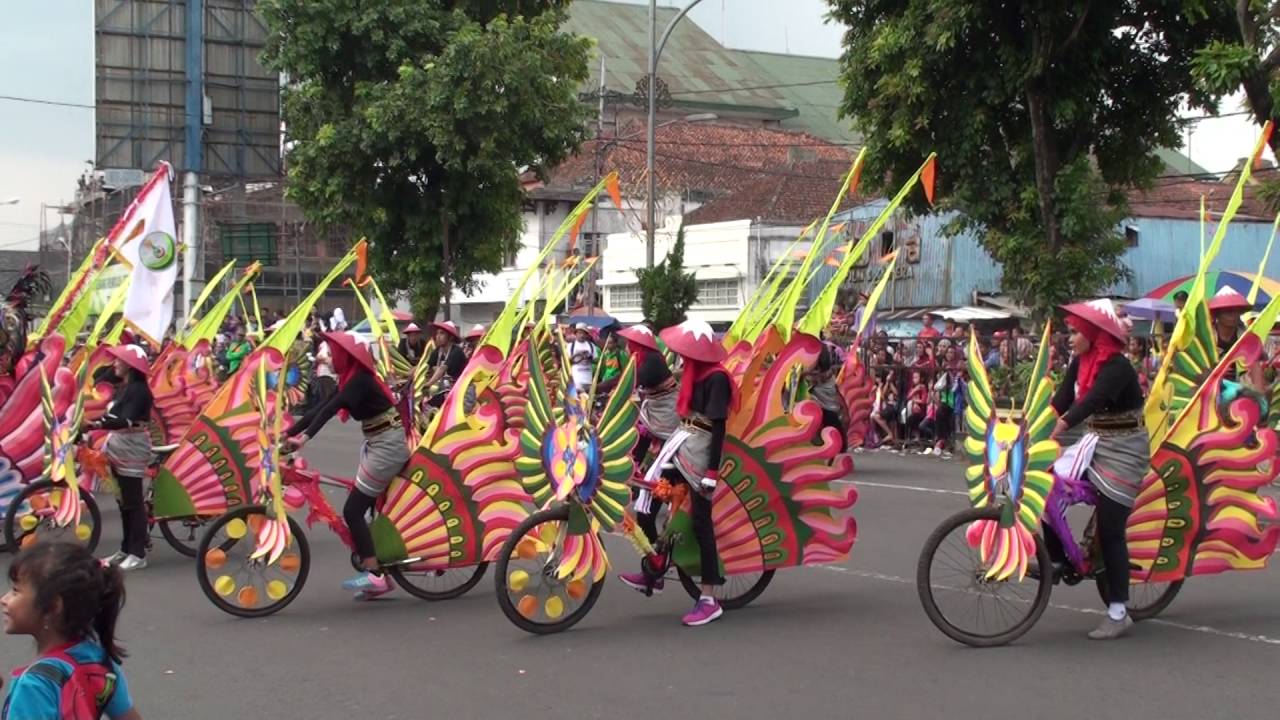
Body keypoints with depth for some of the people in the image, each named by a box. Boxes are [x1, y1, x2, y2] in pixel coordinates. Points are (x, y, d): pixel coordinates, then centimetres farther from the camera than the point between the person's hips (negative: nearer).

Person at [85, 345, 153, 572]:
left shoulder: (138, 389, -16)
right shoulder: (123, 388, 15)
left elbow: (126, 420, -27)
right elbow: (112, 416, 12)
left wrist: (97, 424, -37)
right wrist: (91, 425, 1)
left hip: (132, 449, -10)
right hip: (120, 448, 10)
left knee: (133, 501, -7)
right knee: (123, 500, 13)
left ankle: (138, 554, -5)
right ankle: (126, 549, 20)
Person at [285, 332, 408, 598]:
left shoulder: (360, 380, -17)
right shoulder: (351, 380, 12)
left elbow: (331, 409, -29)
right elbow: (320, 409, 11)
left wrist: (305, 437, -39)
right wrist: (288, 432, 6)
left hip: (387, 446, -10)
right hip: (378, 444, 10)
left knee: (353, 510, -10)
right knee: (369, 508, 10)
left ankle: (373, 573, -9)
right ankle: (379, 576, 13)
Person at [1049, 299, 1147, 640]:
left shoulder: (1117, 367, -22)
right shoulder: (1081, 362, 3)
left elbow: (1089, 403, -36)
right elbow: (1061, 400, -3)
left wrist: (1059, 428, -47)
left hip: (1123, 449, -8)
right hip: (1095, 442, 8)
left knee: (1110, 529, -7)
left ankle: (1118, 614, 0)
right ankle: (1055, 560, 13)